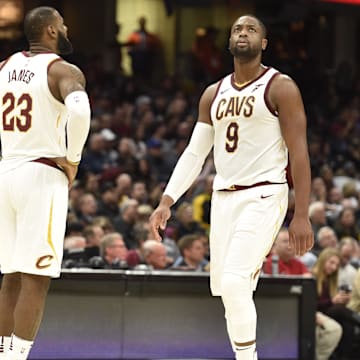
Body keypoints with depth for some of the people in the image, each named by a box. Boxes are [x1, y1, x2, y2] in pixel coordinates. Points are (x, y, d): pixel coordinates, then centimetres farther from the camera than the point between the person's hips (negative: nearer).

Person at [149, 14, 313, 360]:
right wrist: (166, 201, 1)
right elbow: (194, 153, 13)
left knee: (235, 282, -21)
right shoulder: (213, 94, 13)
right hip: (223, 197, 7)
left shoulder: (281, 88, -6)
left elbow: (299, 153, -10)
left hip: (263, 196, -7)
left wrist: (301, 216, -17)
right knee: (225, 287, 6)